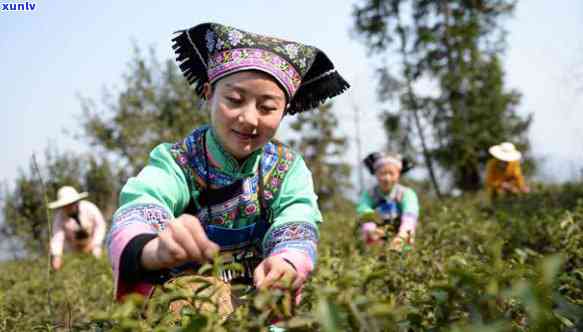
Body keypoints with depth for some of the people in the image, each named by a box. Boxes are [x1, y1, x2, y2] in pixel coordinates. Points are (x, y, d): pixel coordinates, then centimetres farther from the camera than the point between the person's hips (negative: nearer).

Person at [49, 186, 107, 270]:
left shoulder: (89, 208, -22)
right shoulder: (59, 216, -21)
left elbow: (100, 225, -16)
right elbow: (57, 236, -26)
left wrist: (95, 244, -24)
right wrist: (56, 256, -37)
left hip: (92, 242, 0)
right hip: (73, 248, 0)